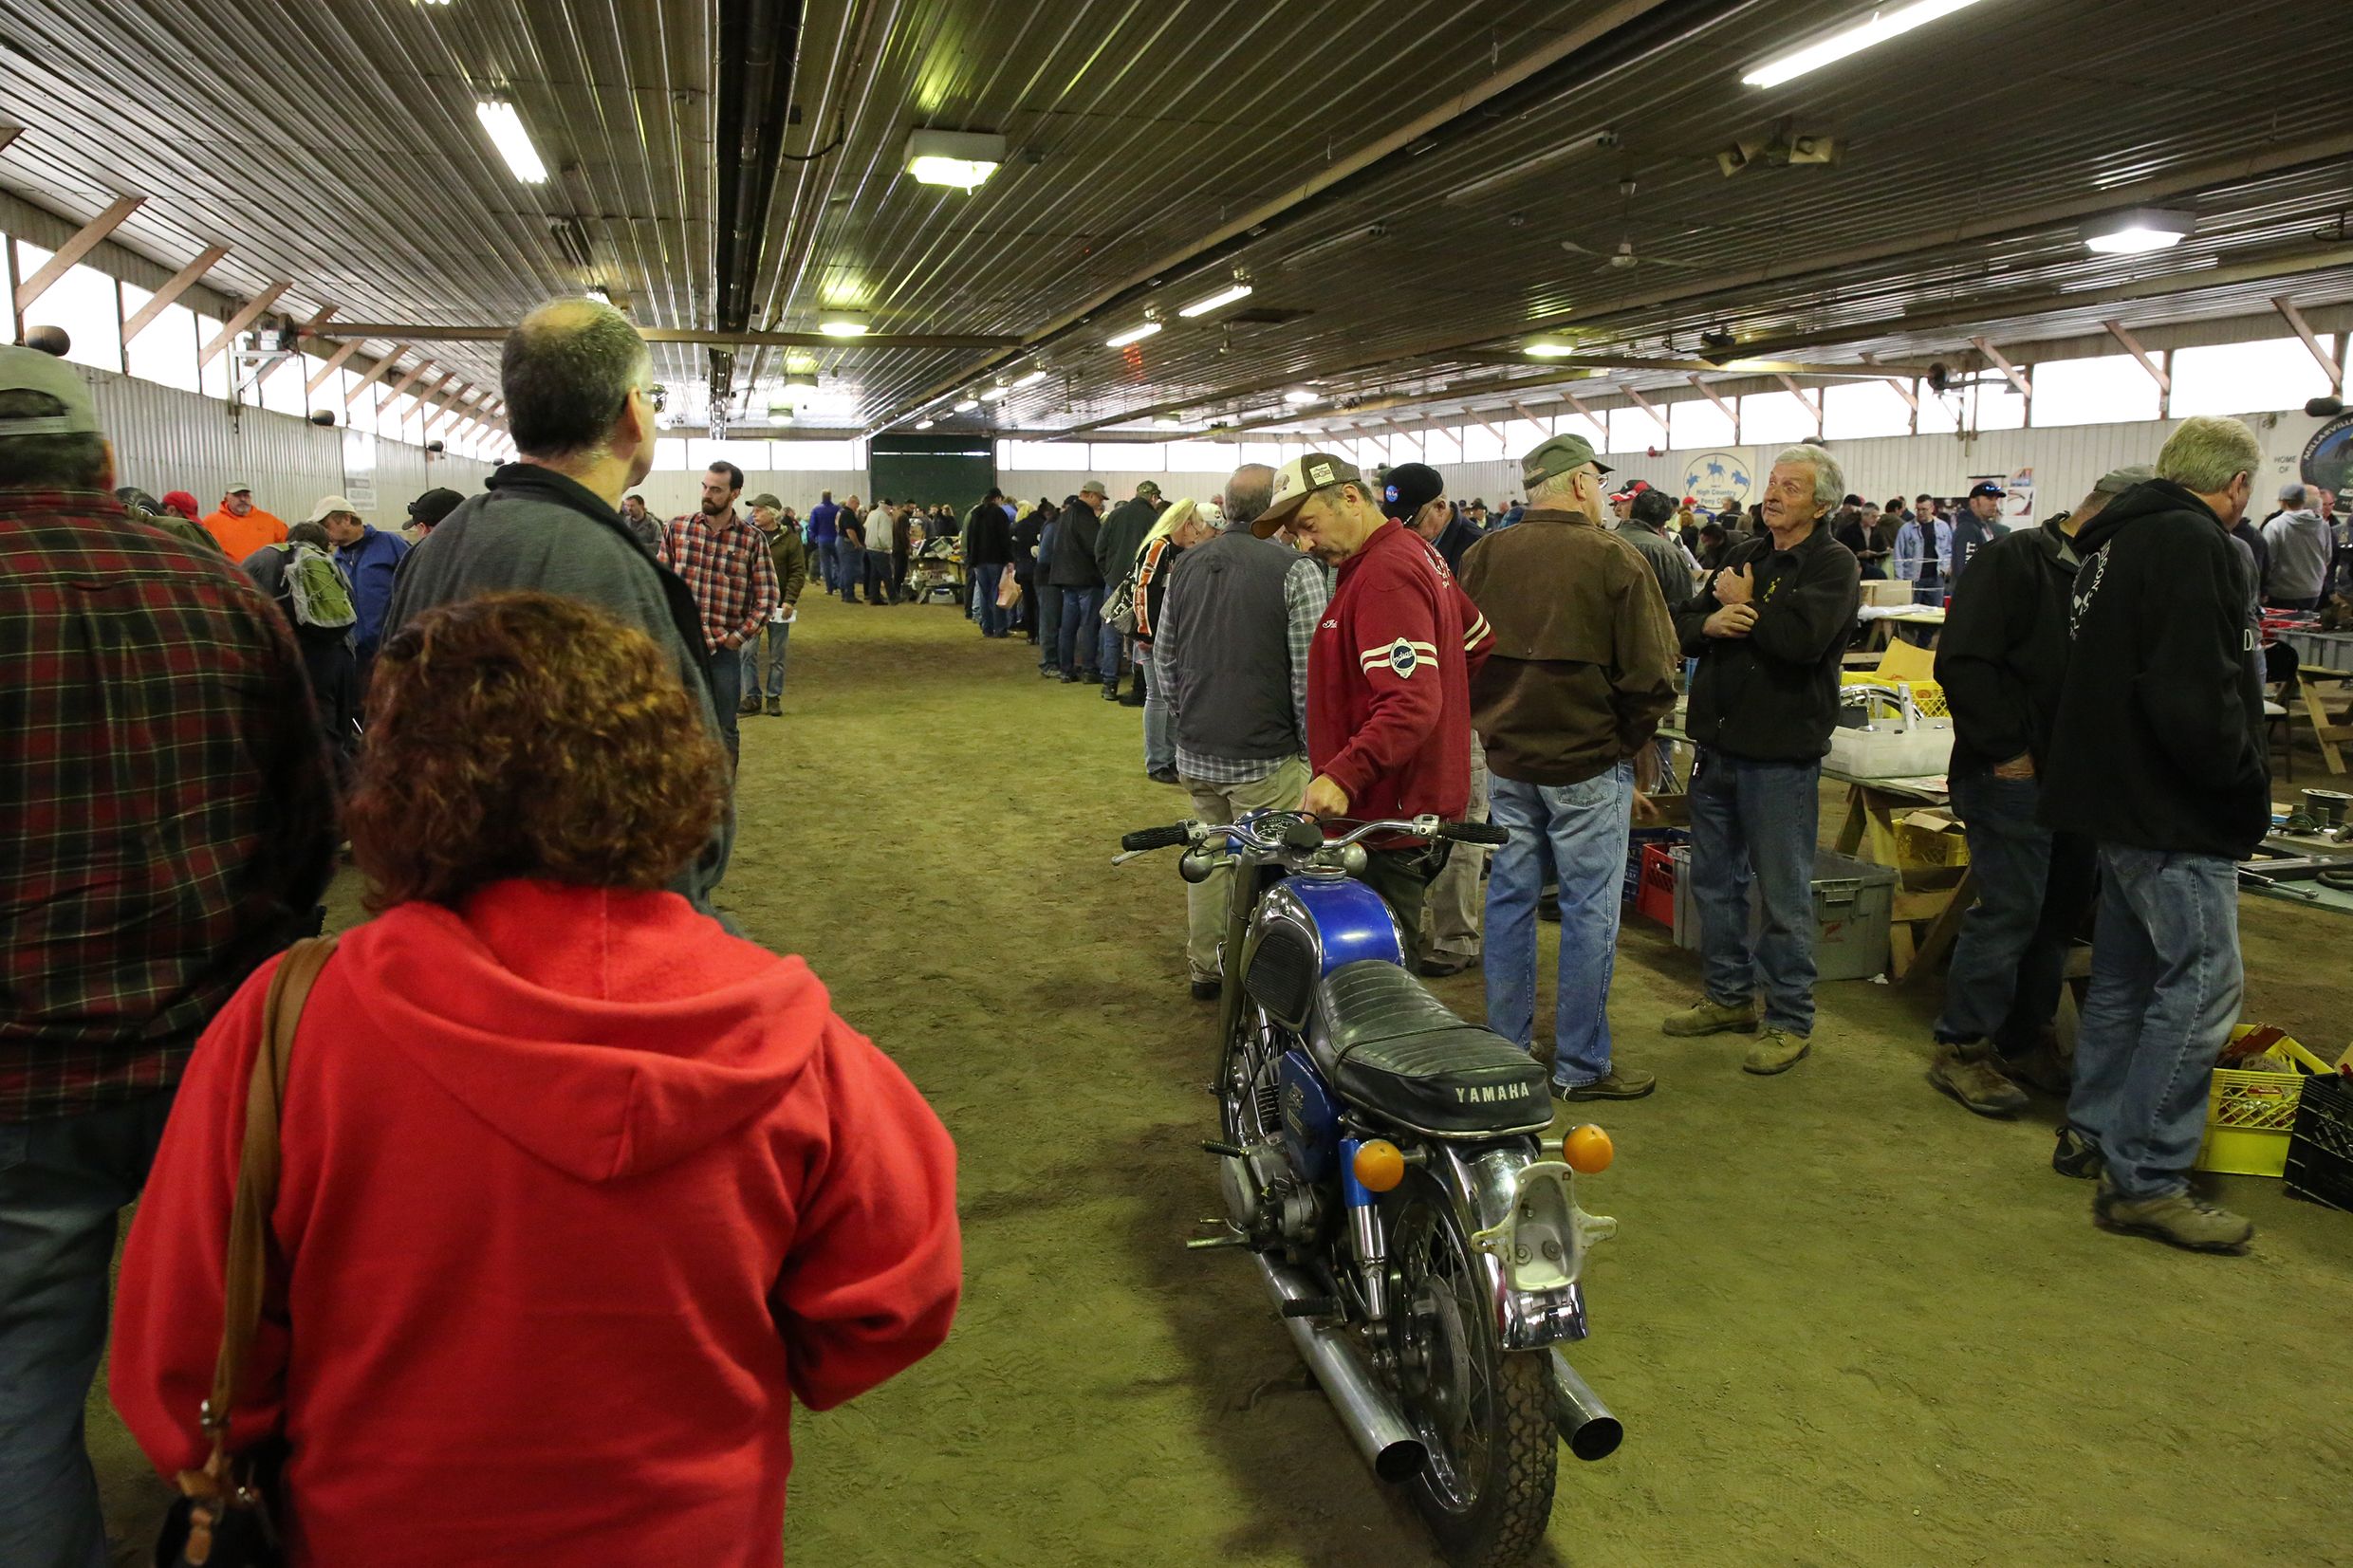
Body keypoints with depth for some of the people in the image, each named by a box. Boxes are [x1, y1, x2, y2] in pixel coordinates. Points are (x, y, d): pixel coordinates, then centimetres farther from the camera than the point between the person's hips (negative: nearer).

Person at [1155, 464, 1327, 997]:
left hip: (1196, 750, 6)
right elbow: (1309, 672, -12)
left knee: (1209, 859, 16)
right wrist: (1311, 748, 0)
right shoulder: (1295, 569, -12)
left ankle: (1204, 968, 26)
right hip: (1267, 757, -6)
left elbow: (1163, 655, 16)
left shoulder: (1186, 564, 8)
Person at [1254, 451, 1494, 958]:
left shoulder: (1386, 575, -19)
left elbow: (1411, 702, -28)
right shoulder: (1413, 552, 14)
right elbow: (1483, 642, 20)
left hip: (1391, 818, -11)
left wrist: (1343, 776, -35)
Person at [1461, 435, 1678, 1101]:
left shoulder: (1483, 556, 2)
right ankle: (1582, 1065, 12)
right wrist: (1632, 744, 3)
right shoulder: (1616, 558, -12)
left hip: (1503, 757, 5)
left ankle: (1506, 1049, 21)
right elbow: (1650, 674, -13)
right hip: (1587, 760, -5)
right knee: (1589, 910, 4)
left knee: (1509, 899, 12)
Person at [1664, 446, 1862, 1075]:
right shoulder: (1743, 555, 13)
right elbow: (1682, 627, 8)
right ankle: (1730, 996, 30)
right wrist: (1711, 623, -15)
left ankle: (1790, 1021, 13)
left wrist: (1743, 604, -10)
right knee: (1714, 880, 15)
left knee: (1783, 894, 1)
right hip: (1717, 745, 7)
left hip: (1780, 753, -7)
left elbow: (1802, 638, -25)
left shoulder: (1833, 565, -7)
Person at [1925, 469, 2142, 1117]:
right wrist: (2005, 749, -18)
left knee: (2061, 912, 13)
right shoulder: (2017, 560, -11)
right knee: (2010, 910, -7)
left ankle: (2026, 1043, 25)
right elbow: (1964, 661, -19)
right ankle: (1962, 1049, 5)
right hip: (2013, 775, -8)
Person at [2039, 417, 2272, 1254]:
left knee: (2124, 976, 17)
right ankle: (2146, 1179, -3)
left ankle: (2100, 1136, 27)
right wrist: (2246, 776, -11)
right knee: (2201, 985, -6)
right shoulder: (2192, 545, -16)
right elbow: (2195, 697, -25)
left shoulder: (2119, 541, 15)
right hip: (2176, 812, -10)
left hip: (2120, 798, 10)